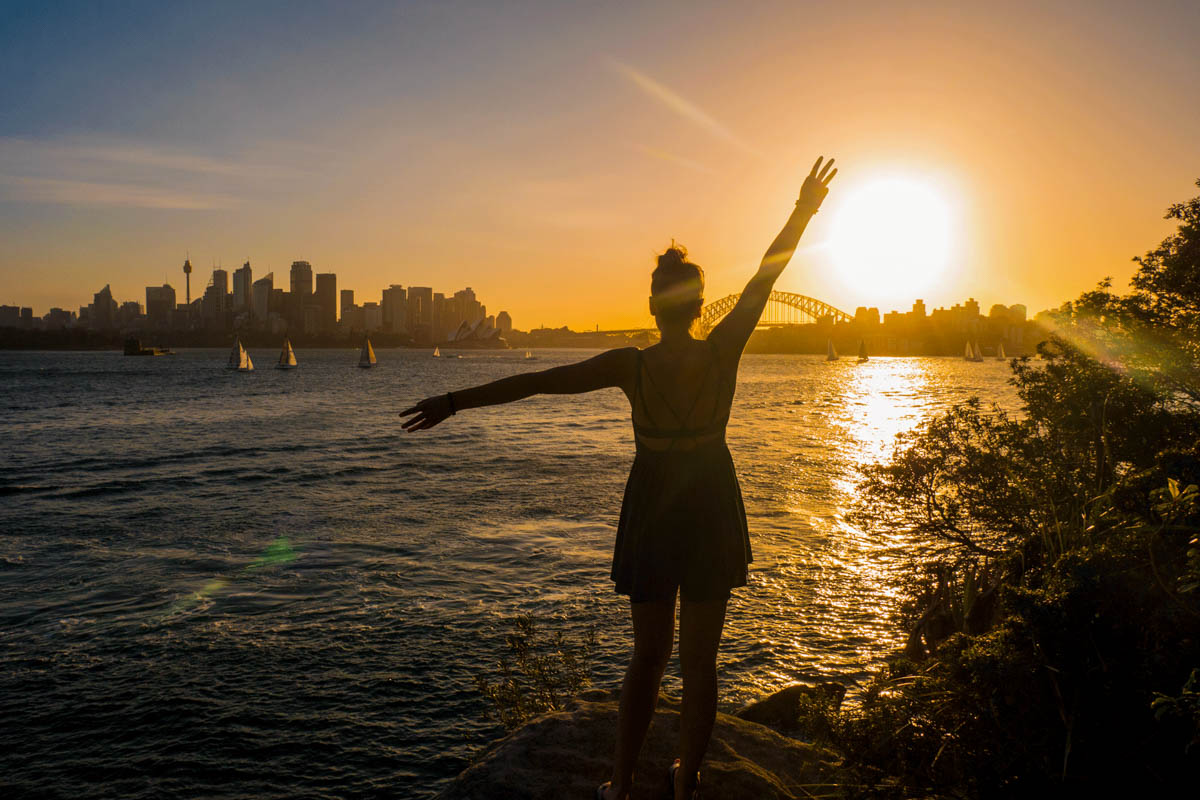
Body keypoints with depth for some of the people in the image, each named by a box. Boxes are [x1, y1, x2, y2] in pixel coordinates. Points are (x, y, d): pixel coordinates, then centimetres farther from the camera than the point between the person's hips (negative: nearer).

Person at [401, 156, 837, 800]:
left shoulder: (630, 366, -13)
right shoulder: (723, 353, -11)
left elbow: (537, 381, -14)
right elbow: (767, 273, -2)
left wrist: (455, 402, -10)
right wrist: (803, 211, 8)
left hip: (651, 508, 0)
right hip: (711, 509, 0)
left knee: (647, 656, 15)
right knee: (699, 660, 10)